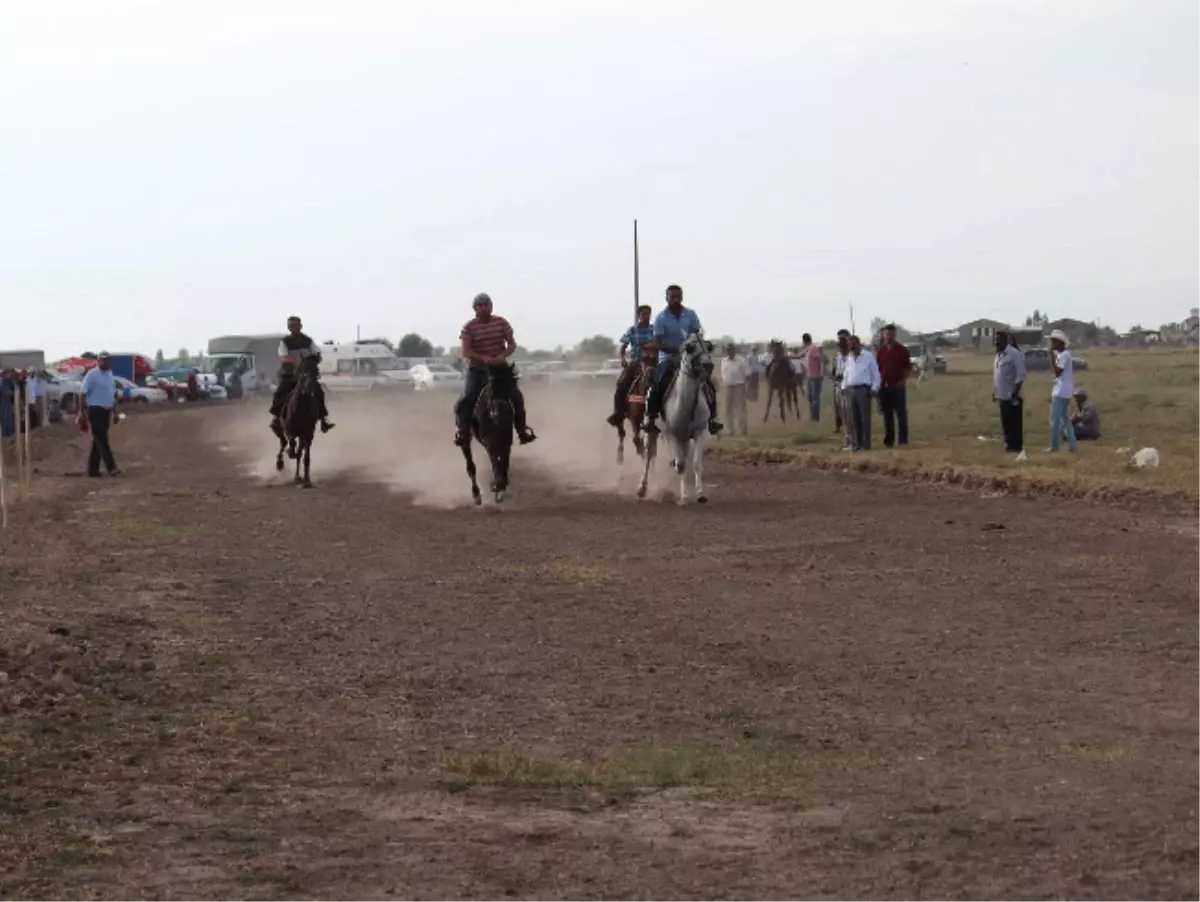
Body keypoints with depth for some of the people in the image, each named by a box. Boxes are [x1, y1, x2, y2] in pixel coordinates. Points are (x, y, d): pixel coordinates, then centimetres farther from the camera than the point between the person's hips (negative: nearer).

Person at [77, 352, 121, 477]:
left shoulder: (110, 375, 15)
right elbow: (83, 394, -10)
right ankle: (111, 467, -18)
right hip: (95, 410, -8)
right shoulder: (92, 375, -9)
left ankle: (93, 470, 11)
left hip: (106, 411, 8)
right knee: (102, 440, -12)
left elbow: (113, 395, 22)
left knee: (98, 441, 8)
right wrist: (83, 413, -14)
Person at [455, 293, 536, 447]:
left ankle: (522, 430, 3)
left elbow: (512, 344, 0)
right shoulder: (469, 327, -7)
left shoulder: (501, 322, 0)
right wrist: (483, 358, -31)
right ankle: (463, 431, -12)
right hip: (477, 369, -2)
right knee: (467, 398, -21)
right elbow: (466, 351, -14)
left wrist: (503, 356, -21)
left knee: (516, 396, -9)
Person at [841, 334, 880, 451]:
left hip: (863, 389, -5)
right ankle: (855, 443, 9)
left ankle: (865, 444, -2)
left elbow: (875, 374, 1)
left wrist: (874, 389, -7)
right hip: (850, 390, 5)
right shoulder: (848, 358, 17)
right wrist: (843, 388, 11)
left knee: (865, 418, -4)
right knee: (852, 418, 4)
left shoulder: (868, 356, 2)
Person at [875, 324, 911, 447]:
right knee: (887, 415, 7)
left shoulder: (902, 350, 1)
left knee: (901, 414, -3)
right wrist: (878, 383, 3)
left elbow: (908, 368, 1)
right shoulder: (880, 351, 10)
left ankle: (902, 440, -1)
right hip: (884, 386, 3)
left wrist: (903, 380, -10)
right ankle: (888, 440, 11)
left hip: (898, 385, -3)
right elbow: (877, 369, 13)